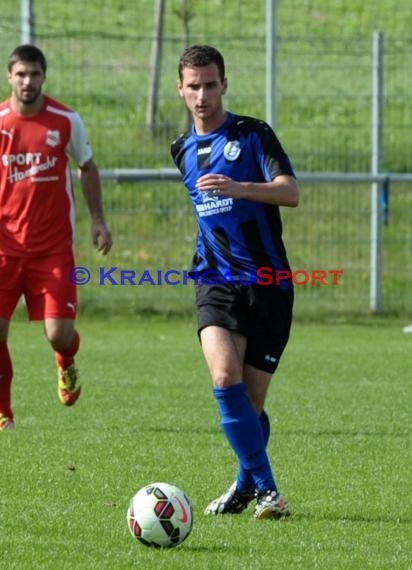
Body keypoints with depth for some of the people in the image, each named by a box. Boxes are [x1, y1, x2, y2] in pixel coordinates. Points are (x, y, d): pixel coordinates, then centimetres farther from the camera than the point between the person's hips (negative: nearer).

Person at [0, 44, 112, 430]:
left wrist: (98, 220, 8)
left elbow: (87, 168, 14)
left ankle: (66, 365, 31)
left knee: (59, 335, -7)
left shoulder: (66, 121, -1)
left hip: (53, 246, 0)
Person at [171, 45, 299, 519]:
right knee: (225, 378, -23)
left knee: (251, 401, 0)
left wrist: (238, 188, -32)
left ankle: (246, 484, 26)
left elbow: (291, 193, -17)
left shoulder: (253, 135, -3)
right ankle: (265, 488, -18)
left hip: (268, 283, -3)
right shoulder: (183, 150, 15)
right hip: (216, 280, 3)